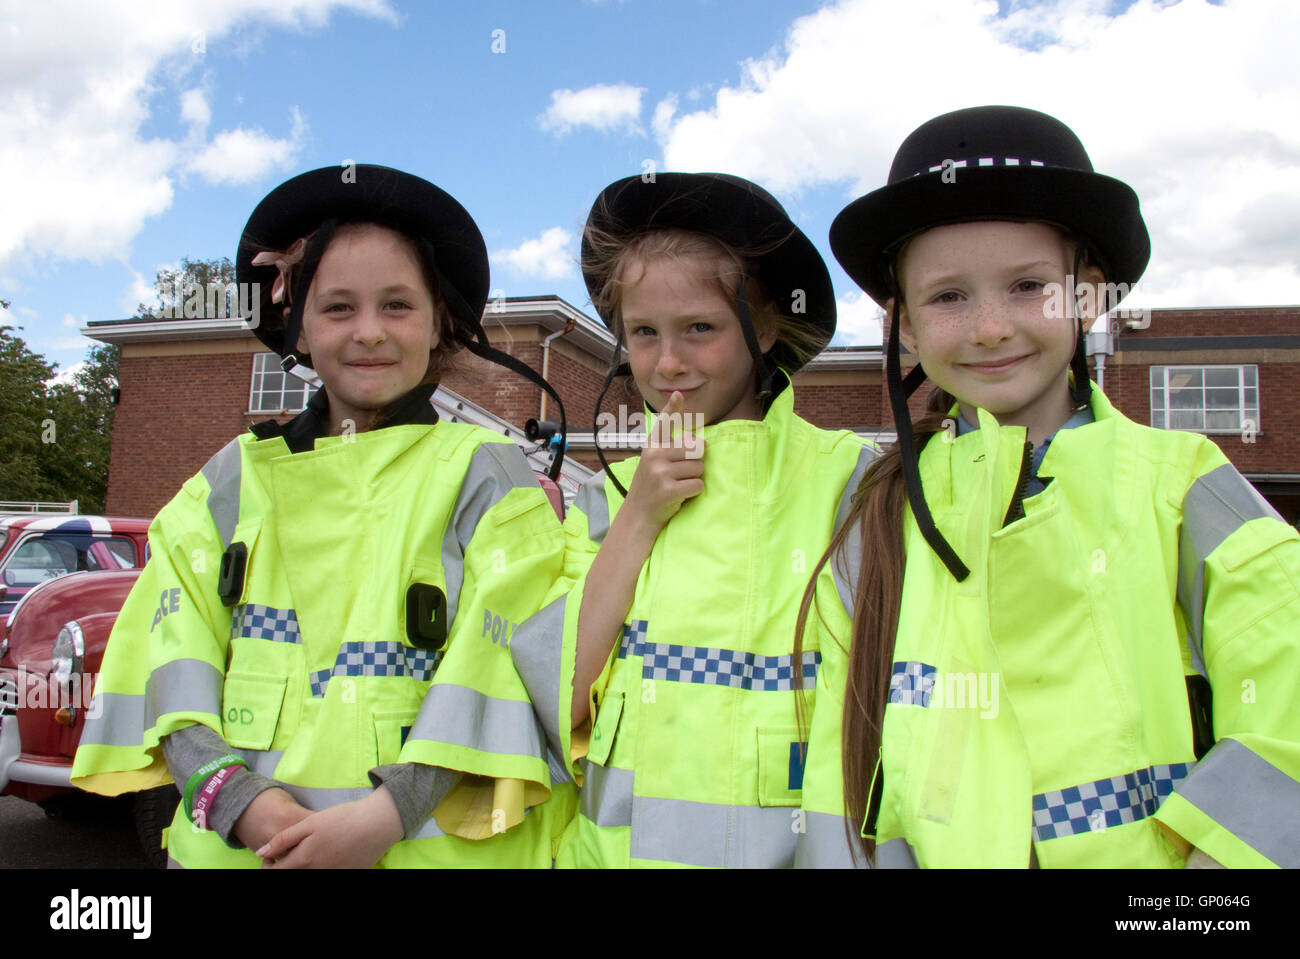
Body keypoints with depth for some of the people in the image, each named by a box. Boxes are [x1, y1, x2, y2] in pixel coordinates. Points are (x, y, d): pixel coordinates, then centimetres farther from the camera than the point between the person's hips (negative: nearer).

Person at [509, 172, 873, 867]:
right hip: (610, 843, 3)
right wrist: (640, 520, -11)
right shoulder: (606, 497, 1)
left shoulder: (844, 480, -10)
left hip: (778, 846, -2)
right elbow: (553, 703, -7)